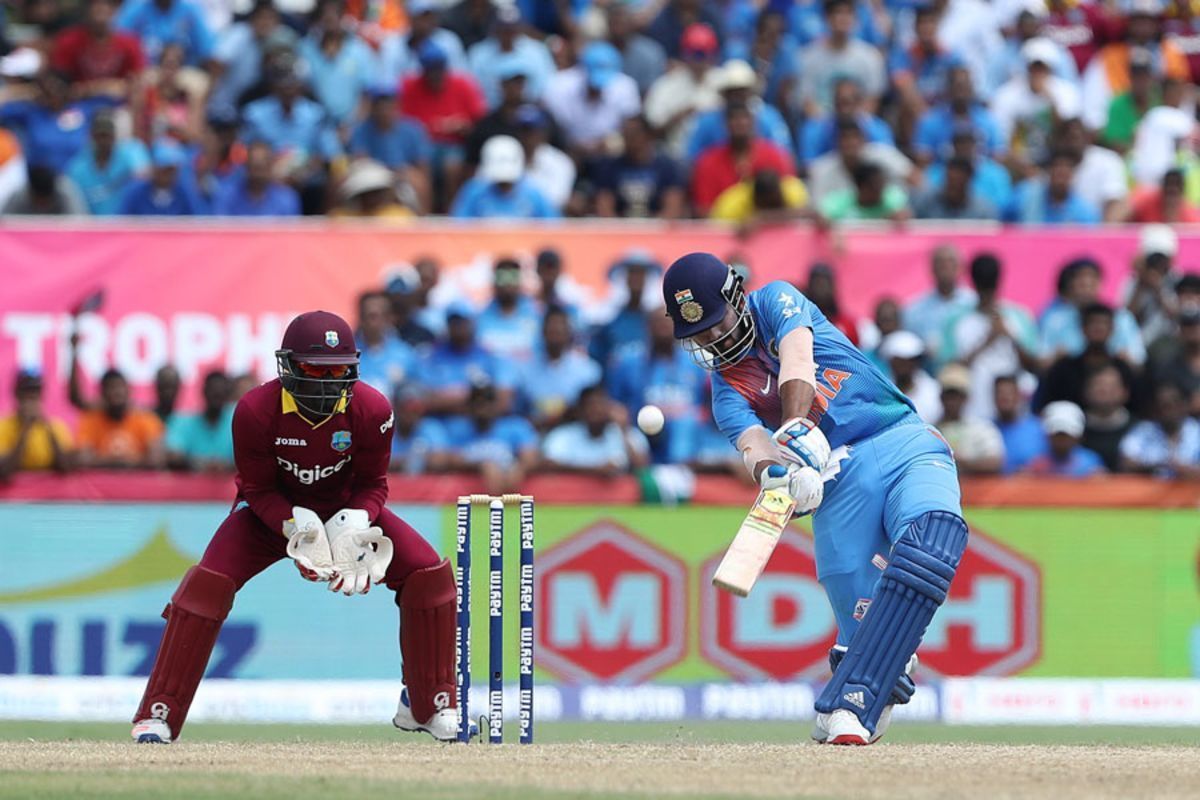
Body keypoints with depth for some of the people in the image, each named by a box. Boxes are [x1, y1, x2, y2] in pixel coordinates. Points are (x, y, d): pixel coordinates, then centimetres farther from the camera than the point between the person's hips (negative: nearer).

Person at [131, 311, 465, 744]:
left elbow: (373, 482, -9)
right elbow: (258, 489, -16)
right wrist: (298, 527, -33)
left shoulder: (372, 411, -23)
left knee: (430, 573, -15)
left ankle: (432, 706, 2)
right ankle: (158, 715, -15)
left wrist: (353, 526, -29)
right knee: (207, 584, -24)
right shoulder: (255, 411, -27)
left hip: (347, 508, 2)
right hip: (273, 512, -2)